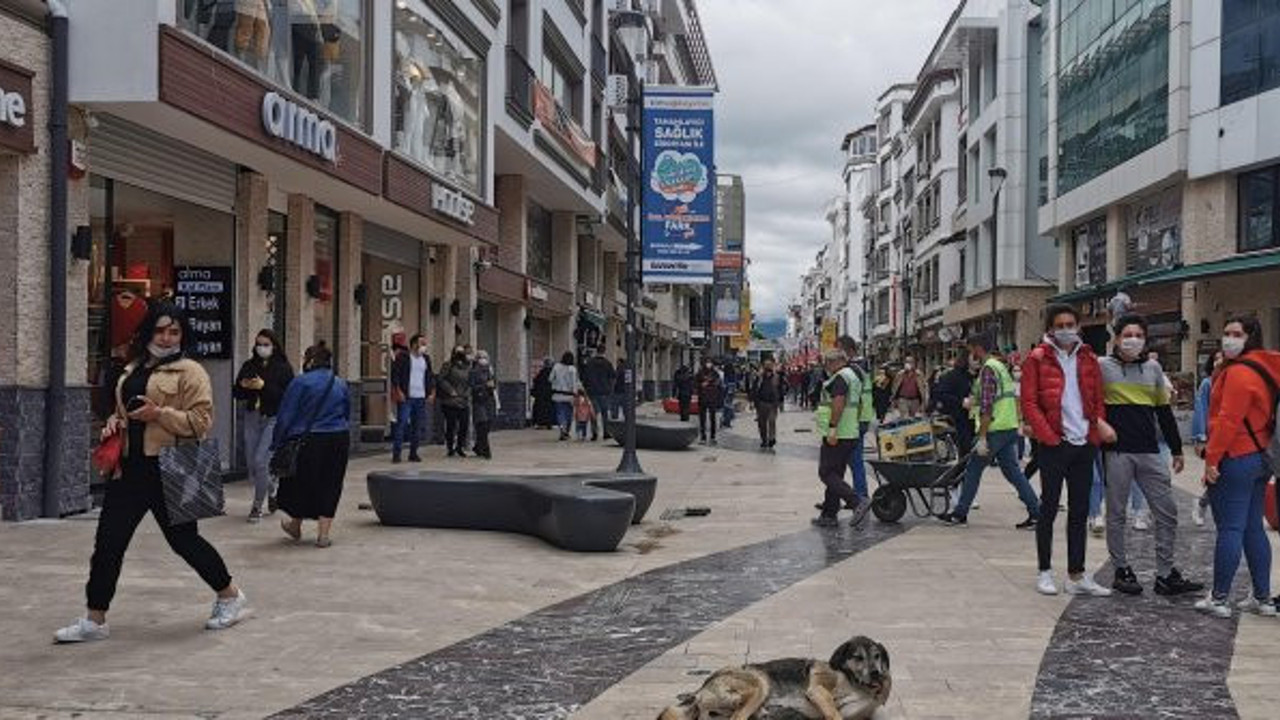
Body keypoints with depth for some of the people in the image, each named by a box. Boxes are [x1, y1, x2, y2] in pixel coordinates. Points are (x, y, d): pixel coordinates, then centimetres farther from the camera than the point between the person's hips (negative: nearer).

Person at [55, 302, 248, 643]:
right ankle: (95, 620, 13)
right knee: (108, 541, 4)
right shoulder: (132, 370, 16)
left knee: (183, 539, 3)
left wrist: (159, 413, -22)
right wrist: (114, 423, 8)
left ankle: (231, 597, 22)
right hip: (130, 468, 7)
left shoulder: (189, 372, -6)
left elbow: (202, 422, -14)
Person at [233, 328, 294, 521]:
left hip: (273, 419, -5)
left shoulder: (283, 368, -5)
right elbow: (237, 394, 10)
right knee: (251, 463, 9)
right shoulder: (249, 366, 8)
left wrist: (264, 386, -21)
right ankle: (271, 491, 36)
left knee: (260, 461, -12)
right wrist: (243, 386, -12)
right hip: (252, 417, 5)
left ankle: (257, 505, 3)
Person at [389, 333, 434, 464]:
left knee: (418, 427, 7)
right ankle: (396, 454, -4)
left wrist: (432, 393, 9)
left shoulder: (426, 359, 14)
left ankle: (413, 453, 15)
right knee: (401, 424, -7)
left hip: (421, 398, 6)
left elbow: (430, 377, 19)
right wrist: (398, 391, -13)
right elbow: (395, 374, -7)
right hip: (406, 397, -6)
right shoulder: (402, 357, -4)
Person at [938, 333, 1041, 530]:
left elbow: (987, 407, -20)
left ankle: (959, 514, 10)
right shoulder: (1000, 366, 18)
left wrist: (982, 437, -21)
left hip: (995, 430, -9)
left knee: (973, 470, 2)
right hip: (1010, 427, 9)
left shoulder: (988, 369, -13)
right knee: (1013, 471, 9)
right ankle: (1036, 512, 4)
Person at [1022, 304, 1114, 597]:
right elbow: (1029, 403, -7)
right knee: (1049, 508, 2)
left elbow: (1098, 400, 15)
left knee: (1080, 511, 8)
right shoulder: (1037, 359, -2)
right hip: (1053, 445, -5)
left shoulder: (1089, 360, 12)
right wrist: (1049, 436, -14)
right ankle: (1045, 572, 11)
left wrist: (1099, 425, -1)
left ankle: (1077, 576, 14)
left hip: (1085, 444, 5)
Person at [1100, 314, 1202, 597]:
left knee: (1167, 511, 4)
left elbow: (1164, 411, 17)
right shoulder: (1103, 366, -1)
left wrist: (1176, 449, 16)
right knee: (1116, 513, 4)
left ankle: (1166, 575, 12)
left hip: (1150, 451, 4)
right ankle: (1122, 571, 16)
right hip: (1116, 451, -4)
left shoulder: (1153, 367, 12)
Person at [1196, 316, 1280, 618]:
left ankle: (1218, 599, 0)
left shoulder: (1239, 372, -17)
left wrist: (1212, 458, -17)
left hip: (1235, 460, -10)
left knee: (1229, 529, -5)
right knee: (1253, 529, 13)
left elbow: (1228, 420, -22)